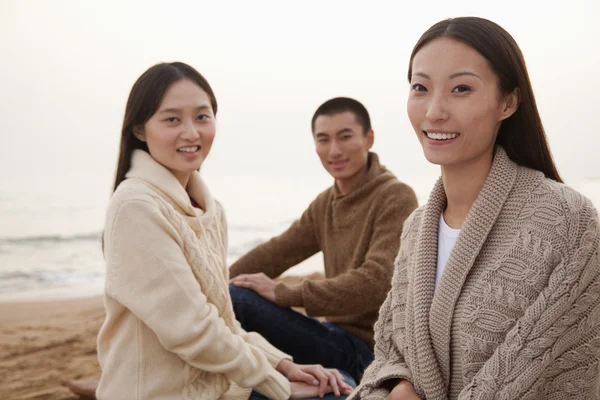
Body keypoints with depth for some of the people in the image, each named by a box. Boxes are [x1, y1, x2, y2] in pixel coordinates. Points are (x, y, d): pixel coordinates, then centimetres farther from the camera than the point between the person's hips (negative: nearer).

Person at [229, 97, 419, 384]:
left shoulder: (396, 198, -14)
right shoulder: (325, 204, 12)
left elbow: (375, 283, -25)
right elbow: (276, 252, 12)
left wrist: (283, 293, -23)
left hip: (368, 348, -8)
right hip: (339, 335, 9)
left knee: (234, 301, -23)